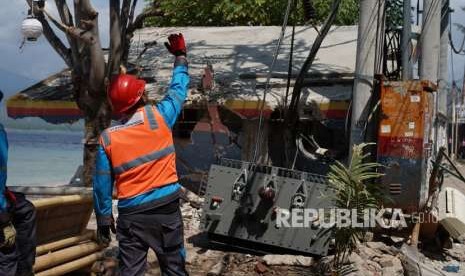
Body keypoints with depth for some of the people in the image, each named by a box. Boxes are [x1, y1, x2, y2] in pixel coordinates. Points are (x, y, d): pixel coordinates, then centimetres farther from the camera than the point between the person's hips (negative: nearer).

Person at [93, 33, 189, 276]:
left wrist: (103, 220, 10)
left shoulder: (107, 138, -7)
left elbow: (102, 184, -1)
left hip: (132, 213, 0)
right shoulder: (159, 116, -9)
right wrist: (180, 57, 24)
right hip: (167, 206, 0)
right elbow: (178, 89, 9)